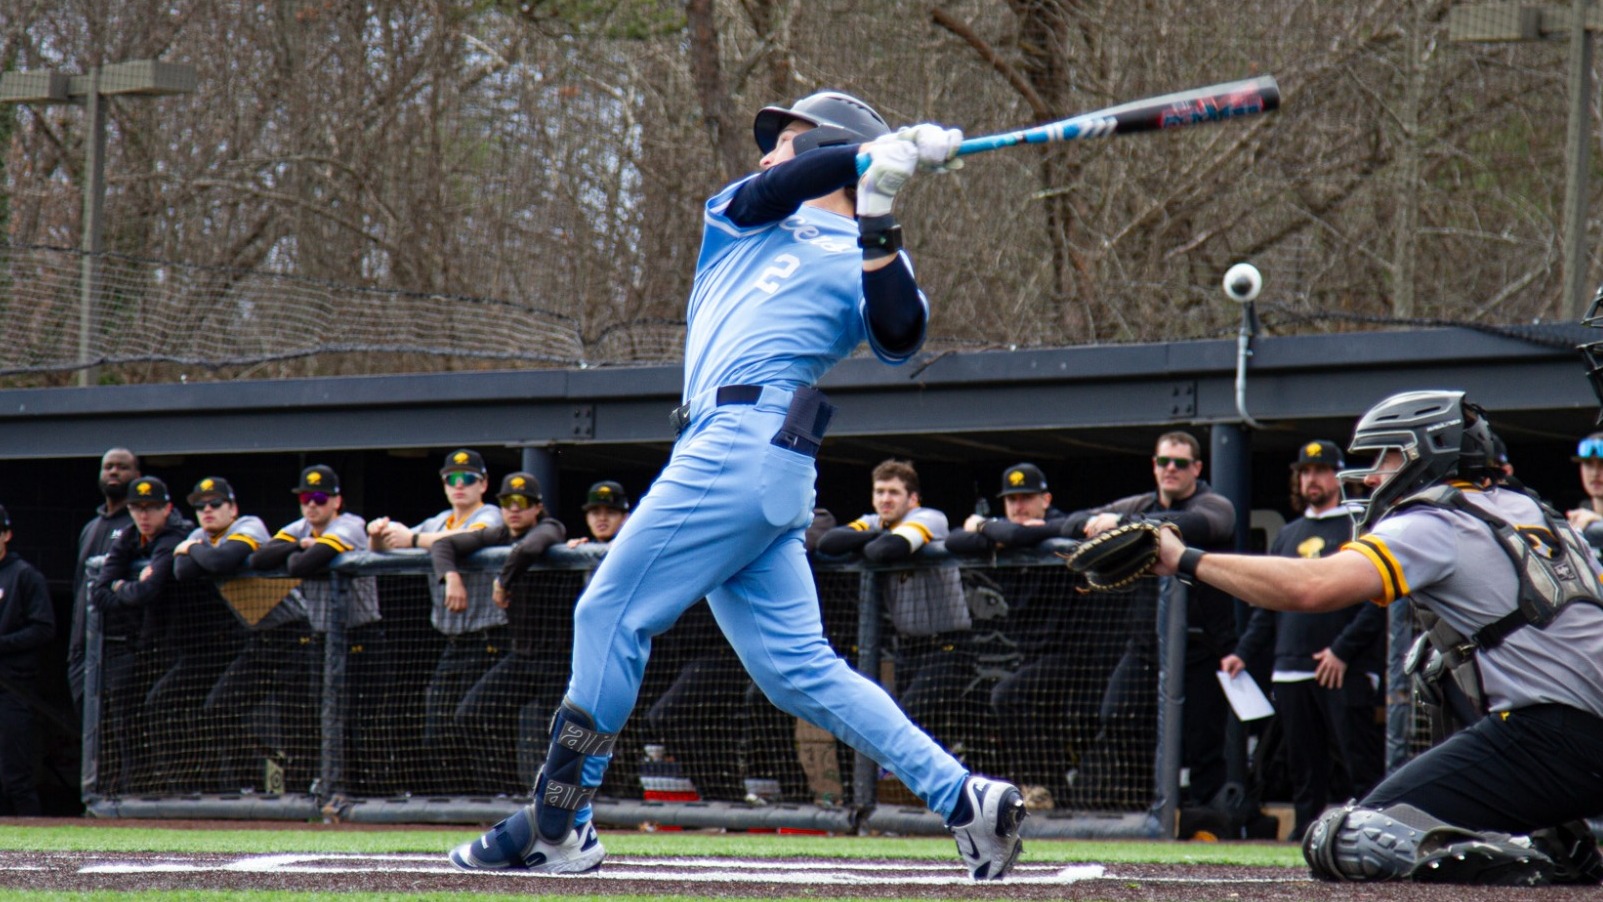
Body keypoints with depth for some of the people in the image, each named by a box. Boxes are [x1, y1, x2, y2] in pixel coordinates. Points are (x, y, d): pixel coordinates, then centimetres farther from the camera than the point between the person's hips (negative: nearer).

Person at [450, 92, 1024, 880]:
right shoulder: (736, 218, 27)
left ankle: (558, 826, -3)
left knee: (610, 614, -7)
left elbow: (898, 339, -12)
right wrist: (876, 155, -6)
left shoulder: (858, 262, 6)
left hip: (750, 444, -7)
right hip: (725, 448, 7)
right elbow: (766, 193, 4)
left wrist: (877, 229, -19)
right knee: (798, 668, 1)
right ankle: (962, 798, -2)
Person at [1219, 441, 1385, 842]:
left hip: (1346, 673, -6)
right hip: (1291, 671, 6)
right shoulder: (1287, 537, 22)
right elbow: (1267, 605, 23)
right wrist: (1243, 653, 11)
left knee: (1363, 763, -11)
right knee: (1304, 764, 6)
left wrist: (1342, 649, -16)